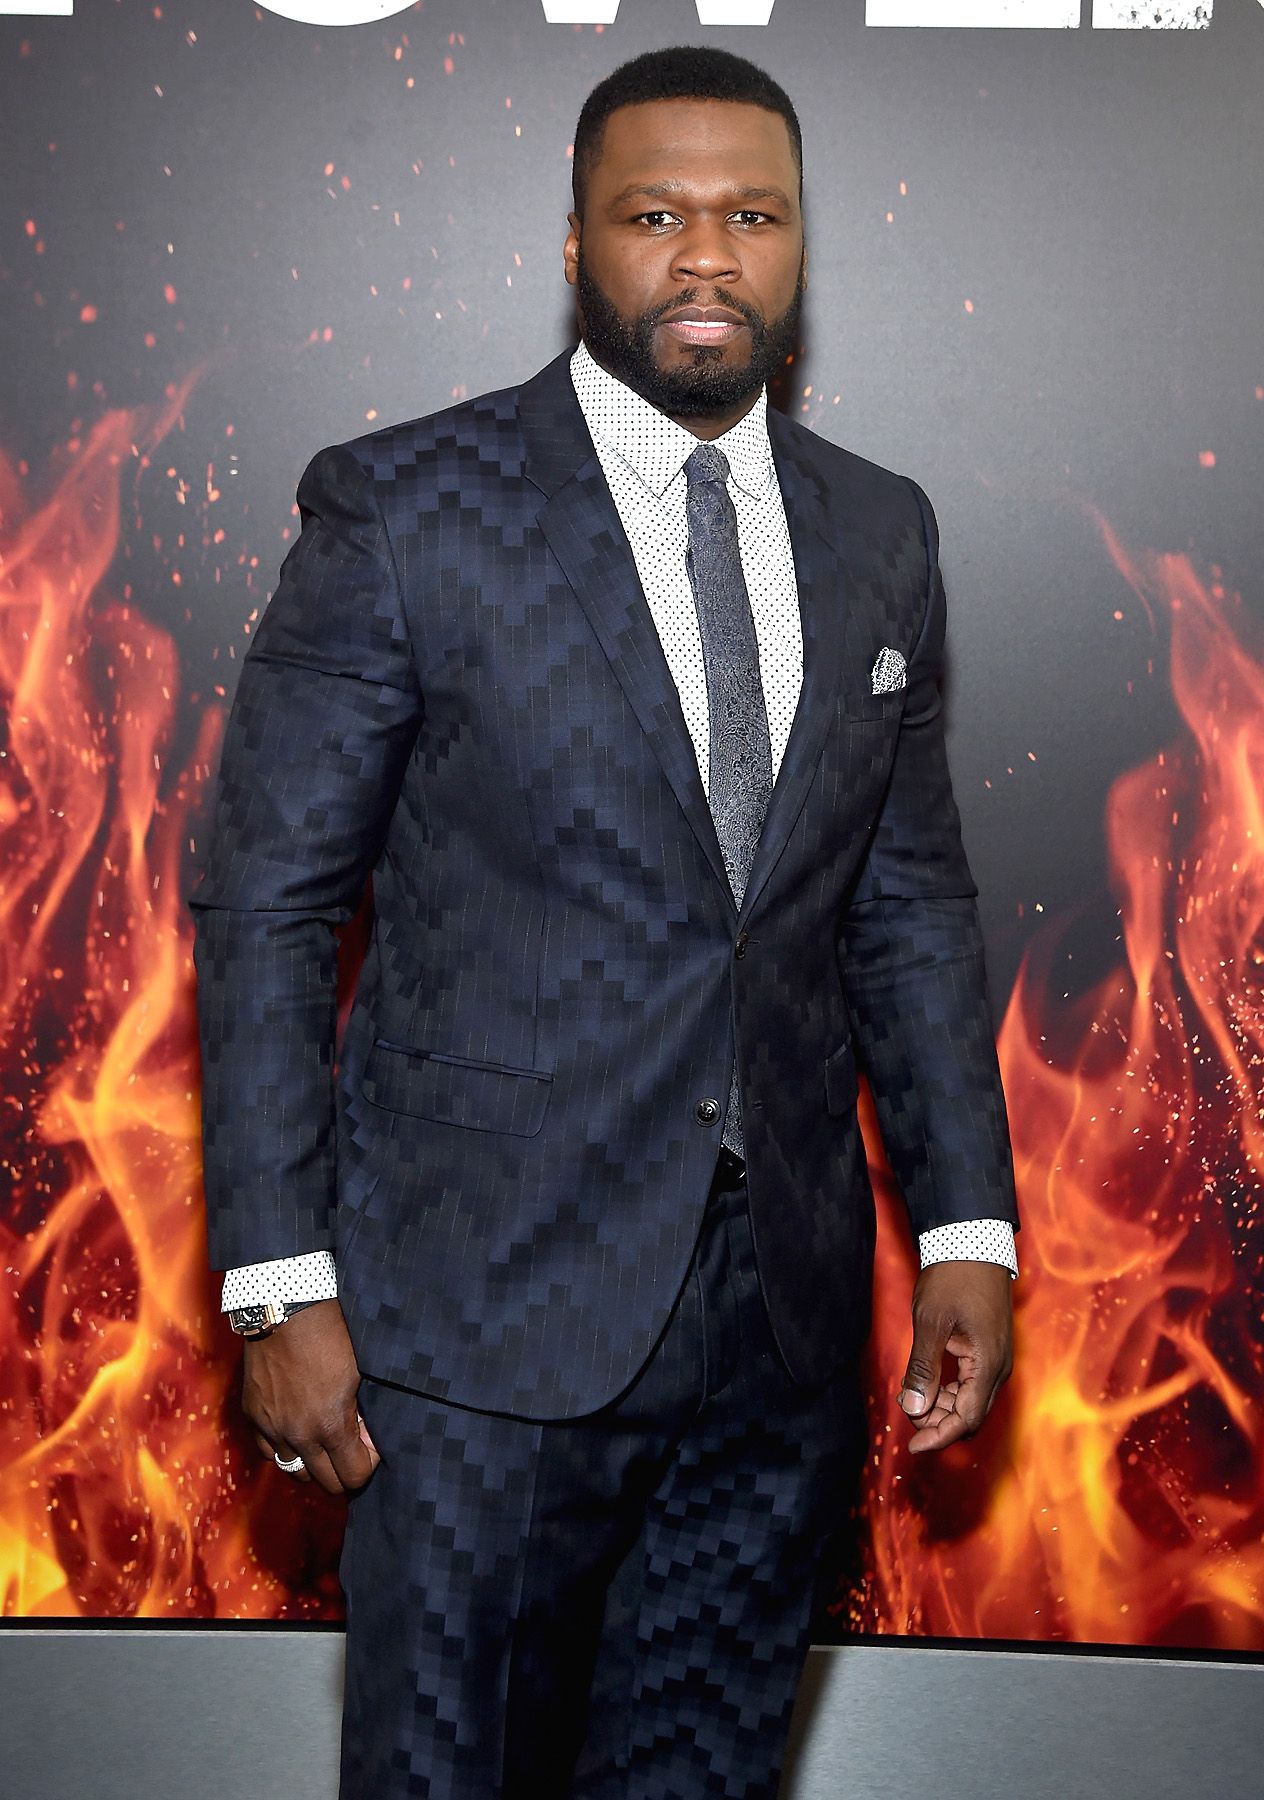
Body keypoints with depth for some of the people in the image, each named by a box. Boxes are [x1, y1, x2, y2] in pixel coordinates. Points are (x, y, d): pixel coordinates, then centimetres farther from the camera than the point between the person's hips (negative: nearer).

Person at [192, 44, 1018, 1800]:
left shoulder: (881, 535, 7)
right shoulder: (403, 507, -7)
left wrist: (967, 1223, 6)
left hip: (785, 1314, 4)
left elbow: (911, 896, 12)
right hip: (491, 1309, -4)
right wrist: (283, 1285, -10)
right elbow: (269, 899, -7)